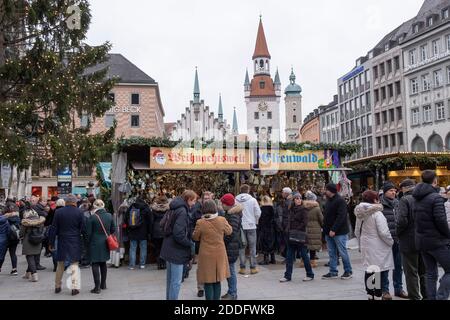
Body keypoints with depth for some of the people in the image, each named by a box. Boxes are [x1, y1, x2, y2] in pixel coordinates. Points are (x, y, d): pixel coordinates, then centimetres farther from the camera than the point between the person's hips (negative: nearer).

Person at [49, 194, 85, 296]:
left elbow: (54, 229, 1)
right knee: (74, 264, 4)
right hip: (75, 242, -2)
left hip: (62, 242, 2)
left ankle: (57, 286, 25)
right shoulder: (79, 212, -6)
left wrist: (52, 243, 6)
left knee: (60, 264, 16)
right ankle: (75, 287, -1)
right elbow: (83, 229, -5)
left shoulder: (58, 212, -2)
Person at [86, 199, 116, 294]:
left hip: (95, 243, -5)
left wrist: (88, 242, 5)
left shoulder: (92, 217, -13)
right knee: (103, 263, 18)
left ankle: (97, 287, -4)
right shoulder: (109, 216, -1)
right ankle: (103, 284, 27)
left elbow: (88, 232, -9)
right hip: (105, 243, 5)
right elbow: (113, 230, 6)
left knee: (95, 264, 0)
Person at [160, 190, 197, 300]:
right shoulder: (182, 211, -19)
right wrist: (190, 243, -11)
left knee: (170, 279, 20)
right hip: (176, 251, -10)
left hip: (169, 249, 10)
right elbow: (178, 234, -26)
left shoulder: (174, 208, 9)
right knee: (176, 282, -1)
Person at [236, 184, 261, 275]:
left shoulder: (236, 200, -4)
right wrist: (255, 221, 11)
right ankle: (253, 267, 9)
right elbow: (258, 213, -7)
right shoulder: (252, 200, -7)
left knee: (241, 247, 8)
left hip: (240, 226, 1)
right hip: (251, 225, -1)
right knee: (252, 247, 8)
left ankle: (242, 267, 10)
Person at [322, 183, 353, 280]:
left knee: (342, 252, 1)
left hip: (339, 232, -9)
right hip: (329, 232, 9)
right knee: (331, 253, 10)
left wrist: (334, 230, -24)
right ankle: (333, 272, 17)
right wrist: (325, 228, 11)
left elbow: (341, 217, -21)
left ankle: (348, 271, 15)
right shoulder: (329, 201, 15)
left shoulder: (340, 201, -13)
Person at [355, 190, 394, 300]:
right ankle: (378, 296, 4)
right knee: (380, 271, 0)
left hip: (366, 246, 7)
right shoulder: (377, 213, -16)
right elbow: (384, 232, -18)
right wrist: (391, 242, -2)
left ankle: (370, 295, 23)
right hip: (378, 248, -7)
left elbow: (357, 232, 14)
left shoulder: (360, 214, 6)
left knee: (369, 270, 14)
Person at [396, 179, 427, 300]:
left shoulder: (405, 200, -14)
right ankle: (426, 295, 26)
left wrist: (398, 232, -6)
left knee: (411, 272, 5)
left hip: (409, 241, -6)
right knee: (424, 272, 18)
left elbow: (401, 220, -23)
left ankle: (414, 296, 10)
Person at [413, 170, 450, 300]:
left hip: (421, 240, 7)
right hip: (436, 241, -7)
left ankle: (431, 297, 16)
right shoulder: (436, 197, -15)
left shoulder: (417, 198, 9)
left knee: (431, 273, 14)